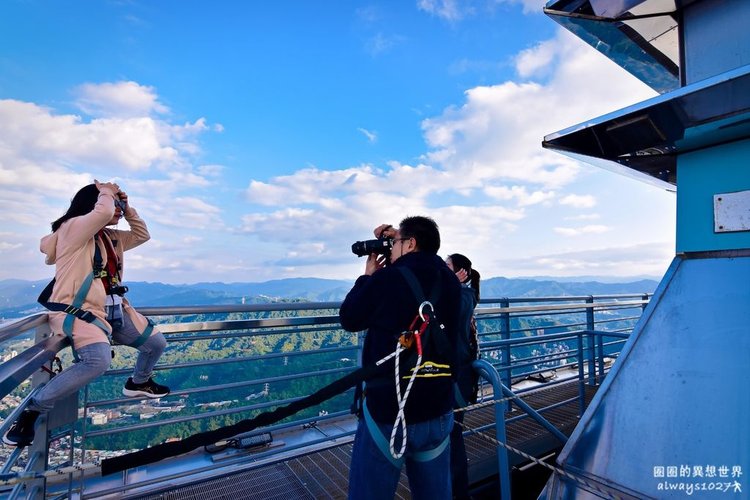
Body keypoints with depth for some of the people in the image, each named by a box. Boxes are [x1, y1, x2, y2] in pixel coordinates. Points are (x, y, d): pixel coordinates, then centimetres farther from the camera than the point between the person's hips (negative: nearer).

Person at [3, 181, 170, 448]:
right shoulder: (72, 227, -10)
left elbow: (142, 235, 24)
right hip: (76, 311, -9)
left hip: (112, 310, 9)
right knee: (98, 360, -37)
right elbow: (103, 213, -29)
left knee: (157, 343, 12)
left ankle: (138, 383, 43)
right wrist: (107, 192, -7)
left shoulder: (111, 237, 15)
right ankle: (32, 409, -14)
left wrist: (127, 207, 13)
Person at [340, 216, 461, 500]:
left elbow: (348, 319, 0)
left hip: (387, 412, -5)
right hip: (439, 414, 6)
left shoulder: (386, 280, -16)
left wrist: (369, 276, 10)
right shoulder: (449, 282, 0)